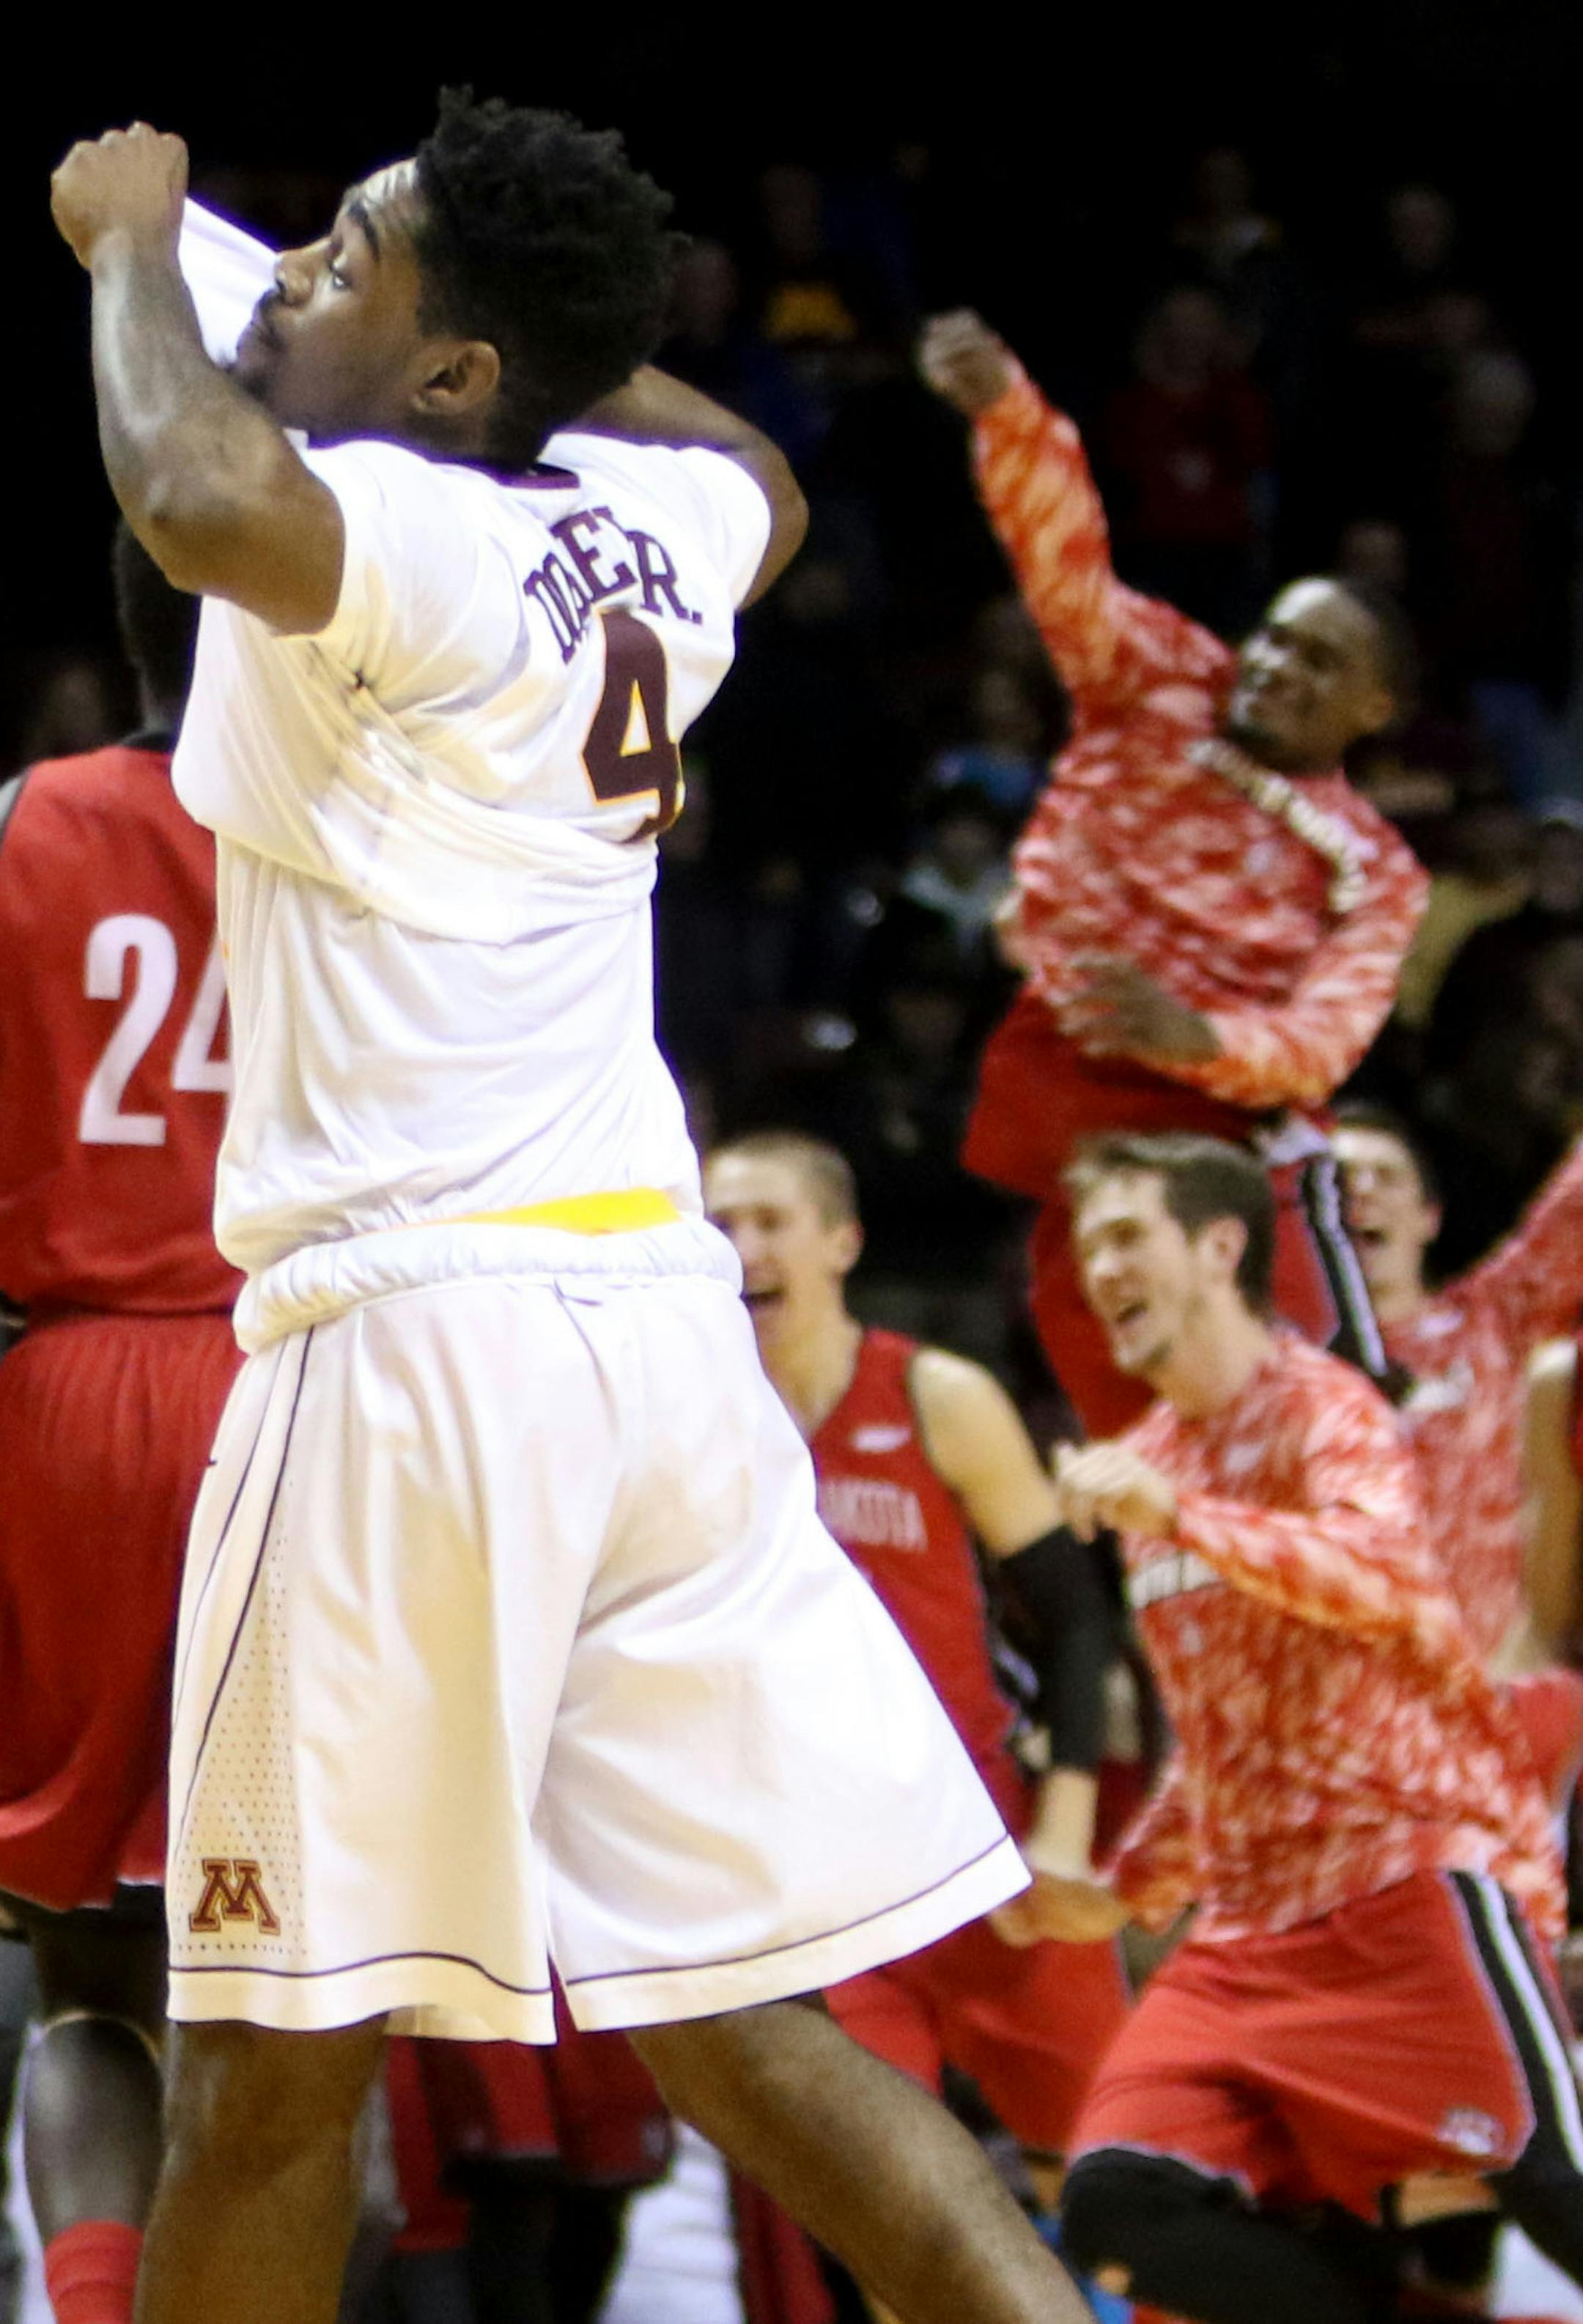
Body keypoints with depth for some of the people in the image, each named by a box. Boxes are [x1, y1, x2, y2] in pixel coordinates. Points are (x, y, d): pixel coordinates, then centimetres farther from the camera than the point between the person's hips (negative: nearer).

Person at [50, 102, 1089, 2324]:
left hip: (417, 1338, -8)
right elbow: (760, 465, 37)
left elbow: (188, 487, -34)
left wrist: (133, 236, -15)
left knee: (277, 2057, 1)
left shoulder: (400, 549, -10)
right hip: (660, 1321, 8)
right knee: (739, 2031, 9)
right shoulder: (663, 534, 11)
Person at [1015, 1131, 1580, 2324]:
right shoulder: (1148, 1458, 19)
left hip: (1417, 1877, -7)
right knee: (1116, 2201, -13)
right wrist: (1128, 1890, 19)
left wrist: (1177, 1518, -35)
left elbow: (1387, 1574, -26)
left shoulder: (1320, 1406, -4)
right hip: (1252, 1921, 7)